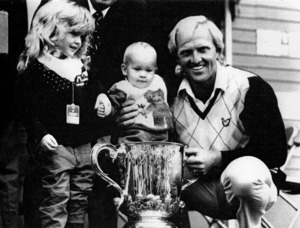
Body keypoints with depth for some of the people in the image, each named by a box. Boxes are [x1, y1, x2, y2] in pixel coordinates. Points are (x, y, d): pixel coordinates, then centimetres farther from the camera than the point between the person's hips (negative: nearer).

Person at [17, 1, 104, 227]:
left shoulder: (84, 65, 13)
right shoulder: (36, 67, -6)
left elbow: (95, 97, 25)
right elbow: (29, 109, -12)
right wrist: (40, 135, -24)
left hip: (86, 147, 6)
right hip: (56, 147, -6)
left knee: (80, 204, 13)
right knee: (55, 204, -6)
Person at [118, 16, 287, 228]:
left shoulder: (250, 87, -11)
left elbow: (275, 151, -13)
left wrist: (218, 159, -20)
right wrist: (127, 124, -13)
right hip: (199, 190, 3)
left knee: (244, 173, -38)